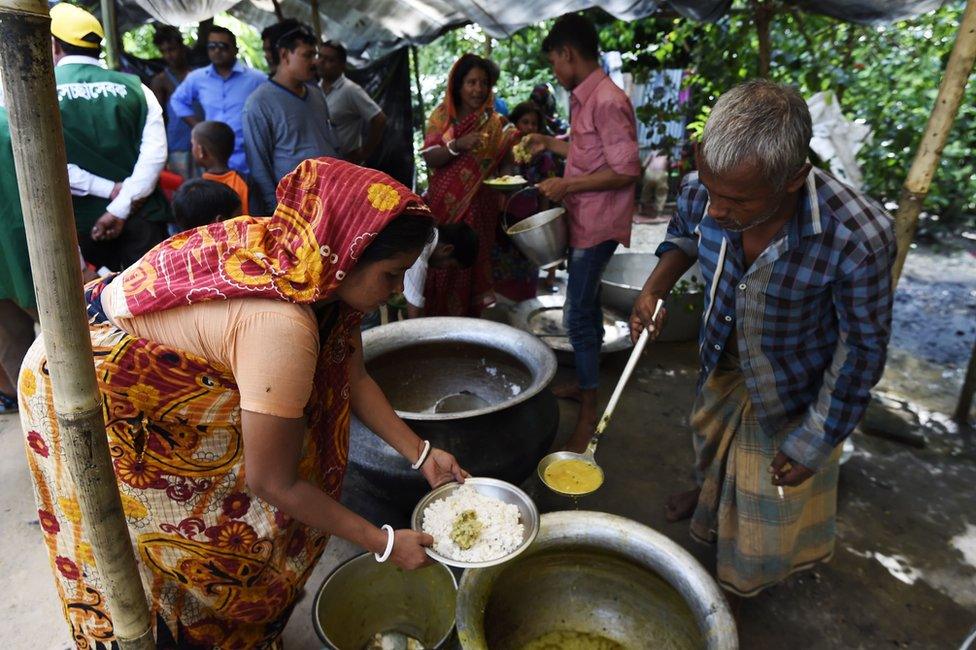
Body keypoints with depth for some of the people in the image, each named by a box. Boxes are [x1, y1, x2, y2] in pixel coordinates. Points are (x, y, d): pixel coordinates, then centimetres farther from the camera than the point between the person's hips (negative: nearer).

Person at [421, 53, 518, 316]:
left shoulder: (495, 123, 3)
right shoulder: (441, 116, 3)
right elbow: (429, 158, -7)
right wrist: (458, 145, -22)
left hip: (478, 207, 0)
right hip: (443, 206, 1)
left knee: (470, 264, 1)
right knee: (441, 264, 2)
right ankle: (438, 319, 17)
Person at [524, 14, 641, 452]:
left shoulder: (607, 101, -18)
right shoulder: (583, 98, 11)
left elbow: (626, 170, -22)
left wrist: (567, 185, -20)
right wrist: (550, 144, 23)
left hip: (597, 224, -10)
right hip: (581, 220, 10)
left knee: (578, 315, -6)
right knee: (586, 305, 18)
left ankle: (589, 410, 6)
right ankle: (584, 383, 34)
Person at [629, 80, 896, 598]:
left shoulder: (858, 239, -38)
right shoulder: (701, 191, -26)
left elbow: (863, 348, -22)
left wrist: (816, 440, -14)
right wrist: (656, 285, -18)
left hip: (795, 387, -3)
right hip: (722, 363, 4)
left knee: (774, 500, 19)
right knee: (711, 439, 32)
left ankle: (742, 585, 52)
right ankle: (710, 492, 69)